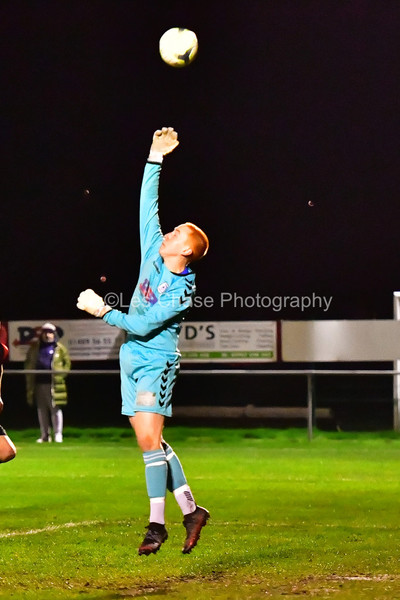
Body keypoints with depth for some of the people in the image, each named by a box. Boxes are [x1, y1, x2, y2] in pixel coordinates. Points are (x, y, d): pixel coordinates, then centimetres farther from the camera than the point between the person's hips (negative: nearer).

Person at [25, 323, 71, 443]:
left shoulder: (60, 348, 3)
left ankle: (58, 434, -1)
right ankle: (45, 435, 13)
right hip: (39, 383, 4)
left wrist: (61, 374, -8)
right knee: (42, 410, 7)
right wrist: (29, 385, 7)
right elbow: (29, 364, 14)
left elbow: (67, 362, 6)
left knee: (55, 409, -5)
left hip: (54, 383, -4)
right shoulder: (35, 348, 11)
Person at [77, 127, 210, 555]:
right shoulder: (154, 253, 4)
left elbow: (143, 325, -21)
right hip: (132, 359, 8)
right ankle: (190, 510, 15)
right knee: (150, 442, 7)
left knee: (150, 440, -14)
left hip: (156, 362, -8)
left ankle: (157, 524, -10)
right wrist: (155, 158, 6)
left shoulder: (183, 291, -16)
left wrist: (103, 311, -21)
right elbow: (148, 204, 9)